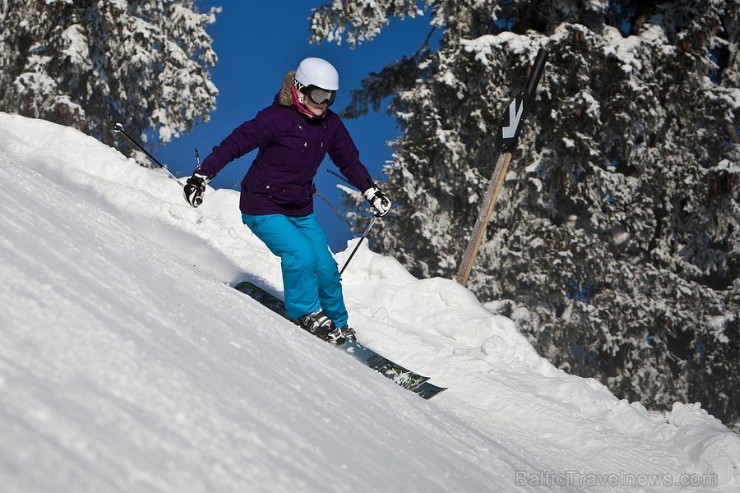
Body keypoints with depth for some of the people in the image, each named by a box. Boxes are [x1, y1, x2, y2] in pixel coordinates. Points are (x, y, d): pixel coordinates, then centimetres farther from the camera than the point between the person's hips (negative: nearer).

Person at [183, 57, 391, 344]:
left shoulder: (330, 124, 0)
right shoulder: (277, 118, -20)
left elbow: (349, 161, 15)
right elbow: (235, 143, -20)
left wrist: (372, 192, 12)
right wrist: (201, 176, -26)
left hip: (301, 211, 6)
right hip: (263, 209, -6)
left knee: (325, 267, -1)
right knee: (302, 255, -27)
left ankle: (338, 325, 19)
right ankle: (306, 315, -9)